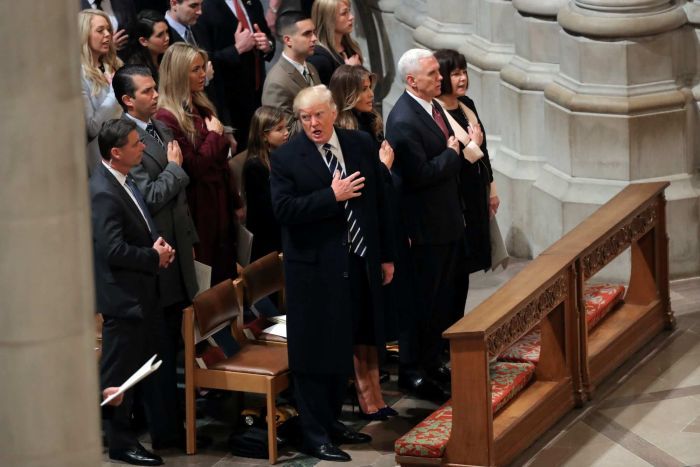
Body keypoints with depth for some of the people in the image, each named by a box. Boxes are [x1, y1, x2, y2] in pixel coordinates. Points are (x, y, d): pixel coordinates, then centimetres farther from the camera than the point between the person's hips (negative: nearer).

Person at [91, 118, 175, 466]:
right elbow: (113, 250, -27)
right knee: (119, 371, 2)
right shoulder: (103, 193, -24)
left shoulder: (124, 182, 6)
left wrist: (158, 248, 1)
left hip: (140, 291, 10)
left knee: (147, 365, 20)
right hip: (122, 295, -10)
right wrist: (154, 257, -15)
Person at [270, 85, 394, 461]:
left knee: (344, 346, 15)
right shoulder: (286, 158, -8)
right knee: (315, 350, 0)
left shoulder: (361, 145, 5)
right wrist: (332, 196, -21)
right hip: (314, 269, -5)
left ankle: (331, 420, 29)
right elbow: (283, 210, -18)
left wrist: (386, 256, 11)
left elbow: (378, 202, 10)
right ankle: (315, 435, 8)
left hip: (359, 263, 5)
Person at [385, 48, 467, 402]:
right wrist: (452, 153, -15)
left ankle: (434, 360, 31)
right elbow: (420, 174, -26)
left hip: (449, 220, 9)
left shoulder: (433, 107, 8)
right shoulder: (403, 121, -22)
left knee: (451, 294, 17)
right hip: (427, 227, -9)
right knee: (427, 302, 0)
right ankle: (413, 371, 12)